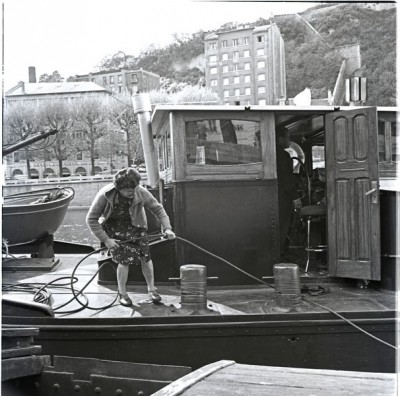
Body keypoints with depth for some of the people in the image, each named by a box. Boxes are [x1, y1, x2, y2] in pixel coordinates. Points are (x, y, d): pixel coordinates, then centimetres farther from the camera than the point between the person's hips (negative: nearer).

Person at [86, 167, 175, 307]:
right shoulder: (105, 194, -29)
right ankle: (122, 293, 9)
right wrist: (105, 239, -21)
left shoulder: (141, 192, -24)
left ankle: (151, 289, 15)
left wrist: (167, 228, -20)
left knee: (145, 256, -6)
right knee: (124, 259, -14)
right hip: (113, 226, -2)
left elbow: (158, 209, -9)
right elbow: (91, 219, -20)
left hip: (134, 225, 2)